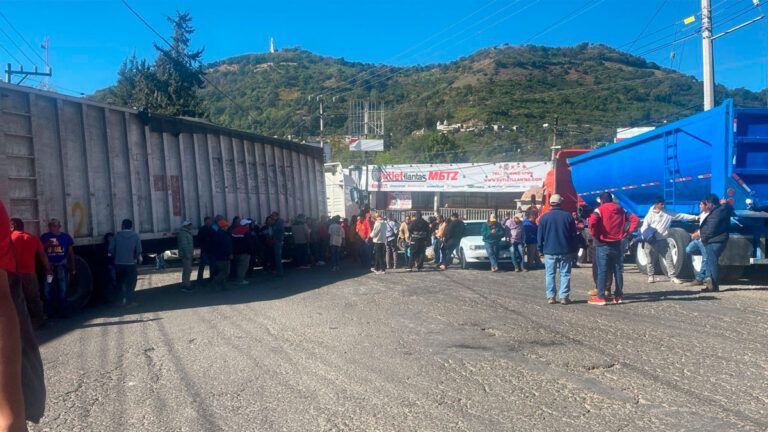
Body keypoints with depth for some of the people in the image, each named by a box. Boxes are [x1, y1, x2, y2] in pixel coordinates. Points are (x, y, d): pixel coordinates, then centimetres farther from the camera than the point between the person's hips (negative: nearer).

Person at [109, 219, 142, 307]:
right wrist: (138, 257, 12)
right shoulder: (135, 236, -3)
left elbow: (111, 250, -2)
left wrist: (116, 256, 17)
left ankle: (122, 300, 16)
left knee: (120, 283, 17)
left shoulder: (117, 235, 0)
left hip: (118, 264, 2)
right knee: (130, 284, 9)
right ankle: (128, 301, 6)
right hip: (130, 263, -2)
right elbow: (138, 251, -8)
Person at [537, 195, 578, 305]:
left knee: (550, 274, 6)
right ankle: (564, 297, 2)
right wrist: (574, 250, 10)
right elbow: (574, 235, 3)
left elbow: (540, 236, 2)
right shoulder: (568, 216, -1)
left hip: (549, 251, 0)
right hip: (565, 251, 0)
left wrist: (541, 249, 11)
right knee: (565, 274, 5)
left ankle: (550, 296, 4)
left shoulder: (544, 217, -1)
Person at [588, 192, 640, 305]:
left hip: (603, 244, -4)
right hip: (617, 244, 5)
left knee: (602, 271, -3)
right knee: (618, 271, 12)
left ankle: (600, 297, -4)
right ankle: (618, 295, 17)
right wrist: (626, 232, 6)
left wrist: (594, 234, -12)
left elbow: (592, 221, -26)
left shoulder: (600, 209, -7)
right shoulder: (620, 210, 9)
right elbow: (635, 219, 7)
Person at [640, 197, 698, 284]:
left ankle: (673, 276, 2)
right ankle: (651, 276, 19)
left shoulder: (667, 213, 6)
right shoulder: (650, 214, -1)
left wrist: (695, 217, 3)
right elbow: (644, 227, -4)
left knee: (668, 258, -2)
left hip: (662, 240, 2)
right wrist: (647, 237, -19)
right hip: (651, 241, -2)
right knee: (651, 260, 6)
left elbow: (681, 216, 7)